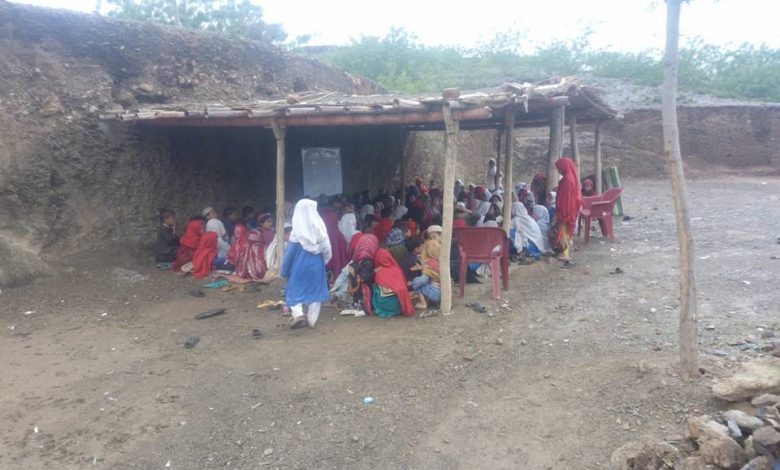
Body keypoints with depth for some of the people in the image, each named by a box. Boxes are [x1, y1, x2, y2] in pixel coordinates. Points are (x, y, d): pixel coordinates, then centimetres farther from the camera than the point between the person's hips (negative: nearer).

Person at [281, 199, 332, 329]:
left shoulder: (297, 231, -11)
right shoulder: (320, 227, -6)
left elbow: (290, 252, -6)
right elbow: (326, 248, 0)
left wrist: (285, 270, 3)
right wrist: (323, 261, 17)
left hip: (299, 265, -2)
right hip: (316, 265, 2)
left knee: (295, 291, 10)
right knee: (315, 291, 13)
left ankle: (298, 315, -11)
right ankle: (311, 320, 15)